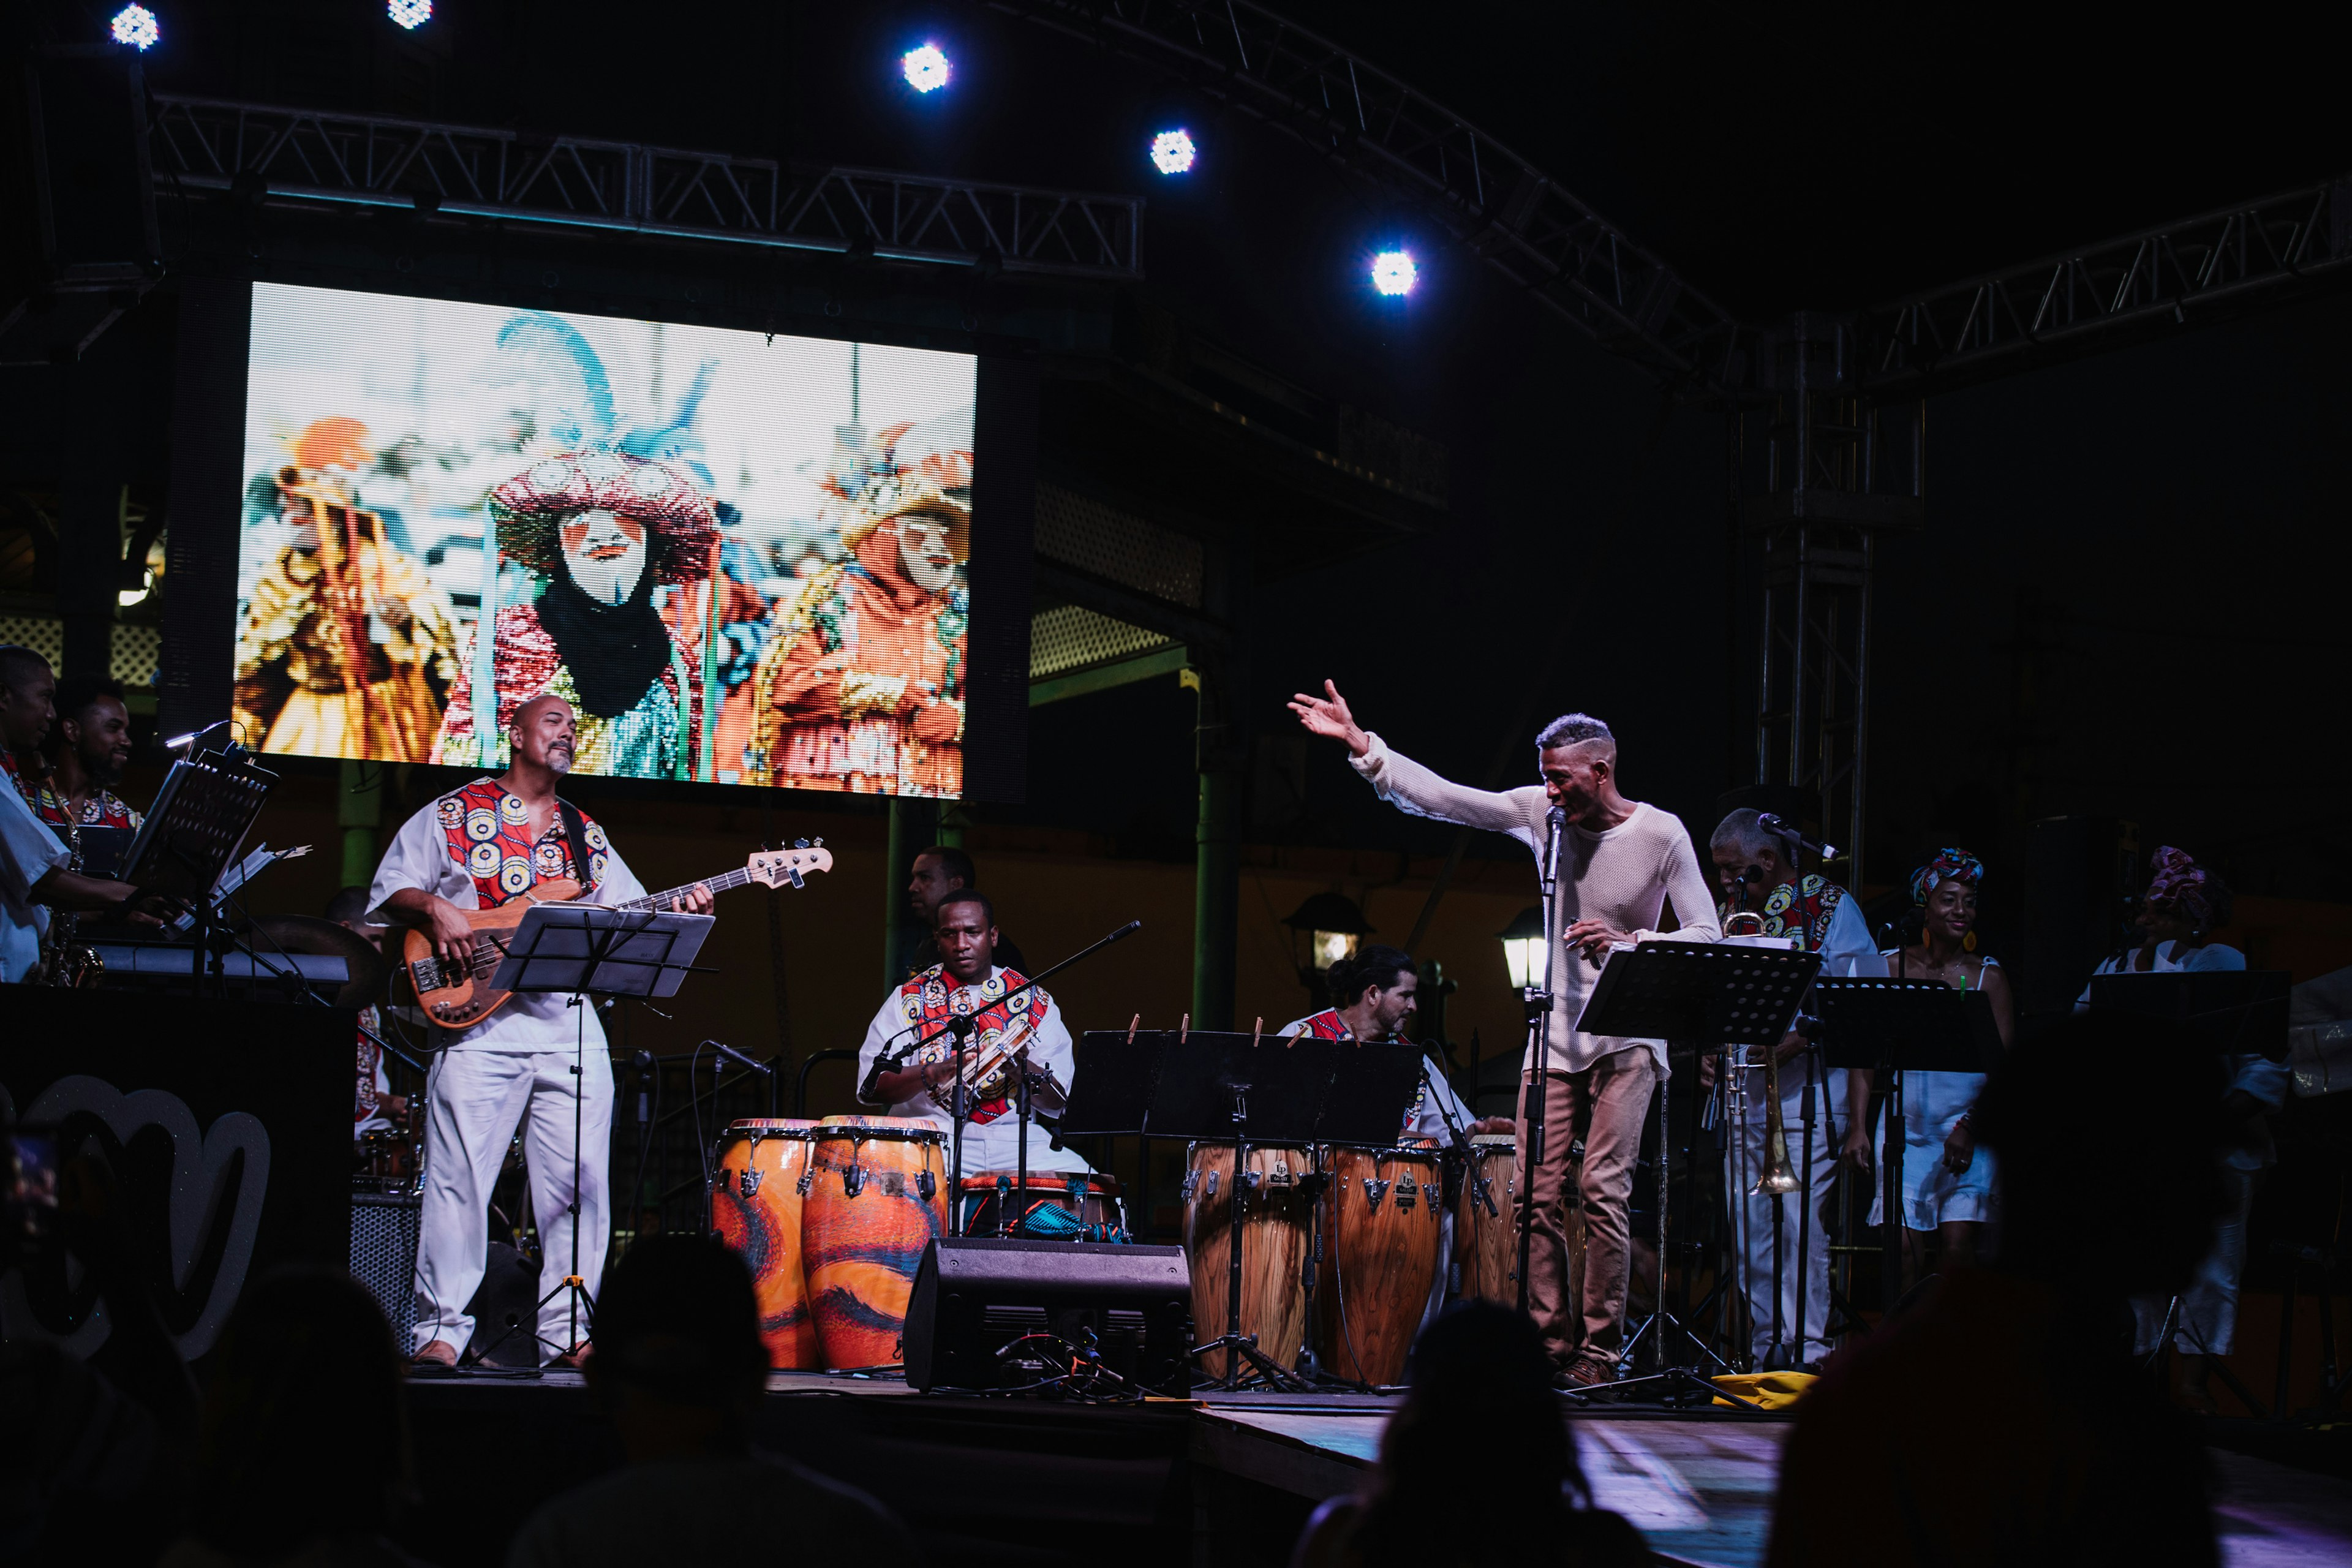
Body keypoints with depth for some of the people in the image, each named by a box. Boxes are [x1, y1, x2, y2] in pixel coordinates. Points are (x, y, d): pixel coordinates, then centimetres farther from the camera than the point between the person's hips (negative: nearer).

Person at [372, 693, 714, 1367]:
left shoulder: (588, 838, 21)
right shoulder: (451, 816, 10)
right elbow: (388, 893, 7)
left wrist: (679, 915, -1)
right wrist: (434, 908, -12)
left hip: (571, 1026, 4)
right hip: (478, 1020, -4)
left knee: (579, 1181, -1)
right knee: (458, 1176, -9)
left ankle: (566, 1327, 5)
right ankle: (442, 1326, -5)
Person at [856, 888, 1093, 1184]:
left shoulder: (1034, 1001, 11)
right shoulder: (909, 1000, 7)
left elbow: (1058, 1102, 5)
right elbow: (869, 1086, -3)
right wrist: (935, 1073, -19)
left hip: (1020, 1140, 3)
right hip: (935, 1136, -3)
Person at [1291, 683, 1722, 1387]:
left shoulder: (1661, 835, -8)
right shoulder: (1539, 813, 1)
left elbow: (1706, 934, -8)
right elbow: (1438, 797, -3)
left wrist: (1629, 942, -23)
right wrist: (1359, 742, -10)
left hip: (1627, 1040, -4)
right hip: (1554, 1035, 4)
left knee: (1602, 1188, -12)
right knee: (1537, 1192, -2)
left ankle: (1601, 1350, -6)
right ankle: (1554, 1345, 4)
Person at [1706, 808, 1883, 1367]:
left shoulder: (1830, 906, -1)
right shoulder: (1734, 911, 16)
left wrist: (1794, 1041, -19)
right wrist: (1713, 1047, -2)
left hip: (1805, 1084, -6)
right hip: (1741, 1083, 6)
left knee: (1803, 1219, -9)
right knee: (1749, 1221, 6)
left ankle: (1809, 1347, -6)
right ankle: (1755, 1346, 12)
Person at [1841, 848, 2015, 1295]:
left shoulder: (1988, 975, 5)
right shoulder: (1890, 967, 7)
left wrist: (1971, 1126, -12)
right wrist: (1858, 1127, -3)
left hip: (1969, 1135, -1)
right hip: (1904, 1127, 1)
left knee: (1959, 1248, -9)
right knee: (1901, 1246, -9)